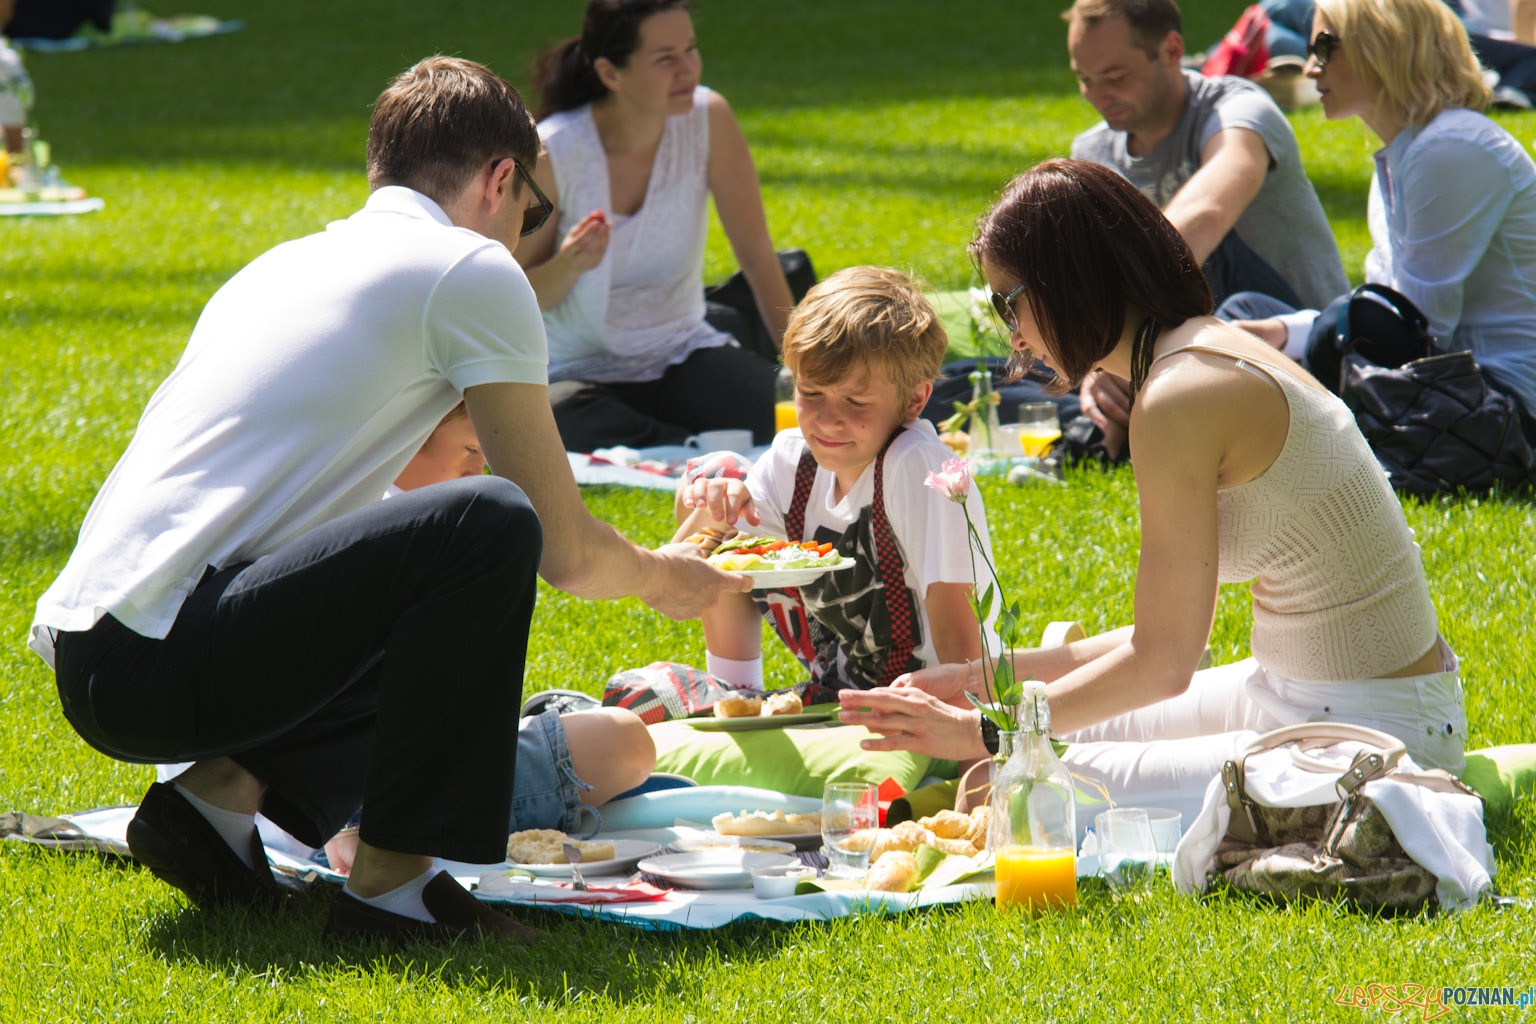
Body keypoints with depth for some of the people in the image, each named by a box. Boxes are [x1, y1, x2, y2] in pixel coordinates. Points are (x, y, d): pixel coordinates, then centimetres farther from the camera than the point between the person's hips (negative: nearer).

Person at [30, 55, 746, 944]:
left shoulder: (286, 263, 26)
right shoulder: (474, 272, 0)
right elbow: (564, 551, 3)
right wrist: (662, 577, 26)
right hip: (162, 664, -9)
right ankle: (390, 885, -12)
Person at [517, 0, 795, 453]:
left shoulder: (708, 118, -9)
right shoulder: (552, 154, -17)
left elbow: (757, 254, -2)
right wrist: (569, 265, -30)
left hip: (683, 354, 2)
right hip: (579, 373, -2)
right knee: (560, 420, -38)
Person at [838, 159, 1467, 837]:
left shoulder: (1177, 400, -19)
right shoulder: (1216, 348, 10)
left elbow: (1162, 663, -16)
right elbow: (1175, 629, 15)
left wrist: (980, 732, -6)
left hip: (1376, 732, -10)